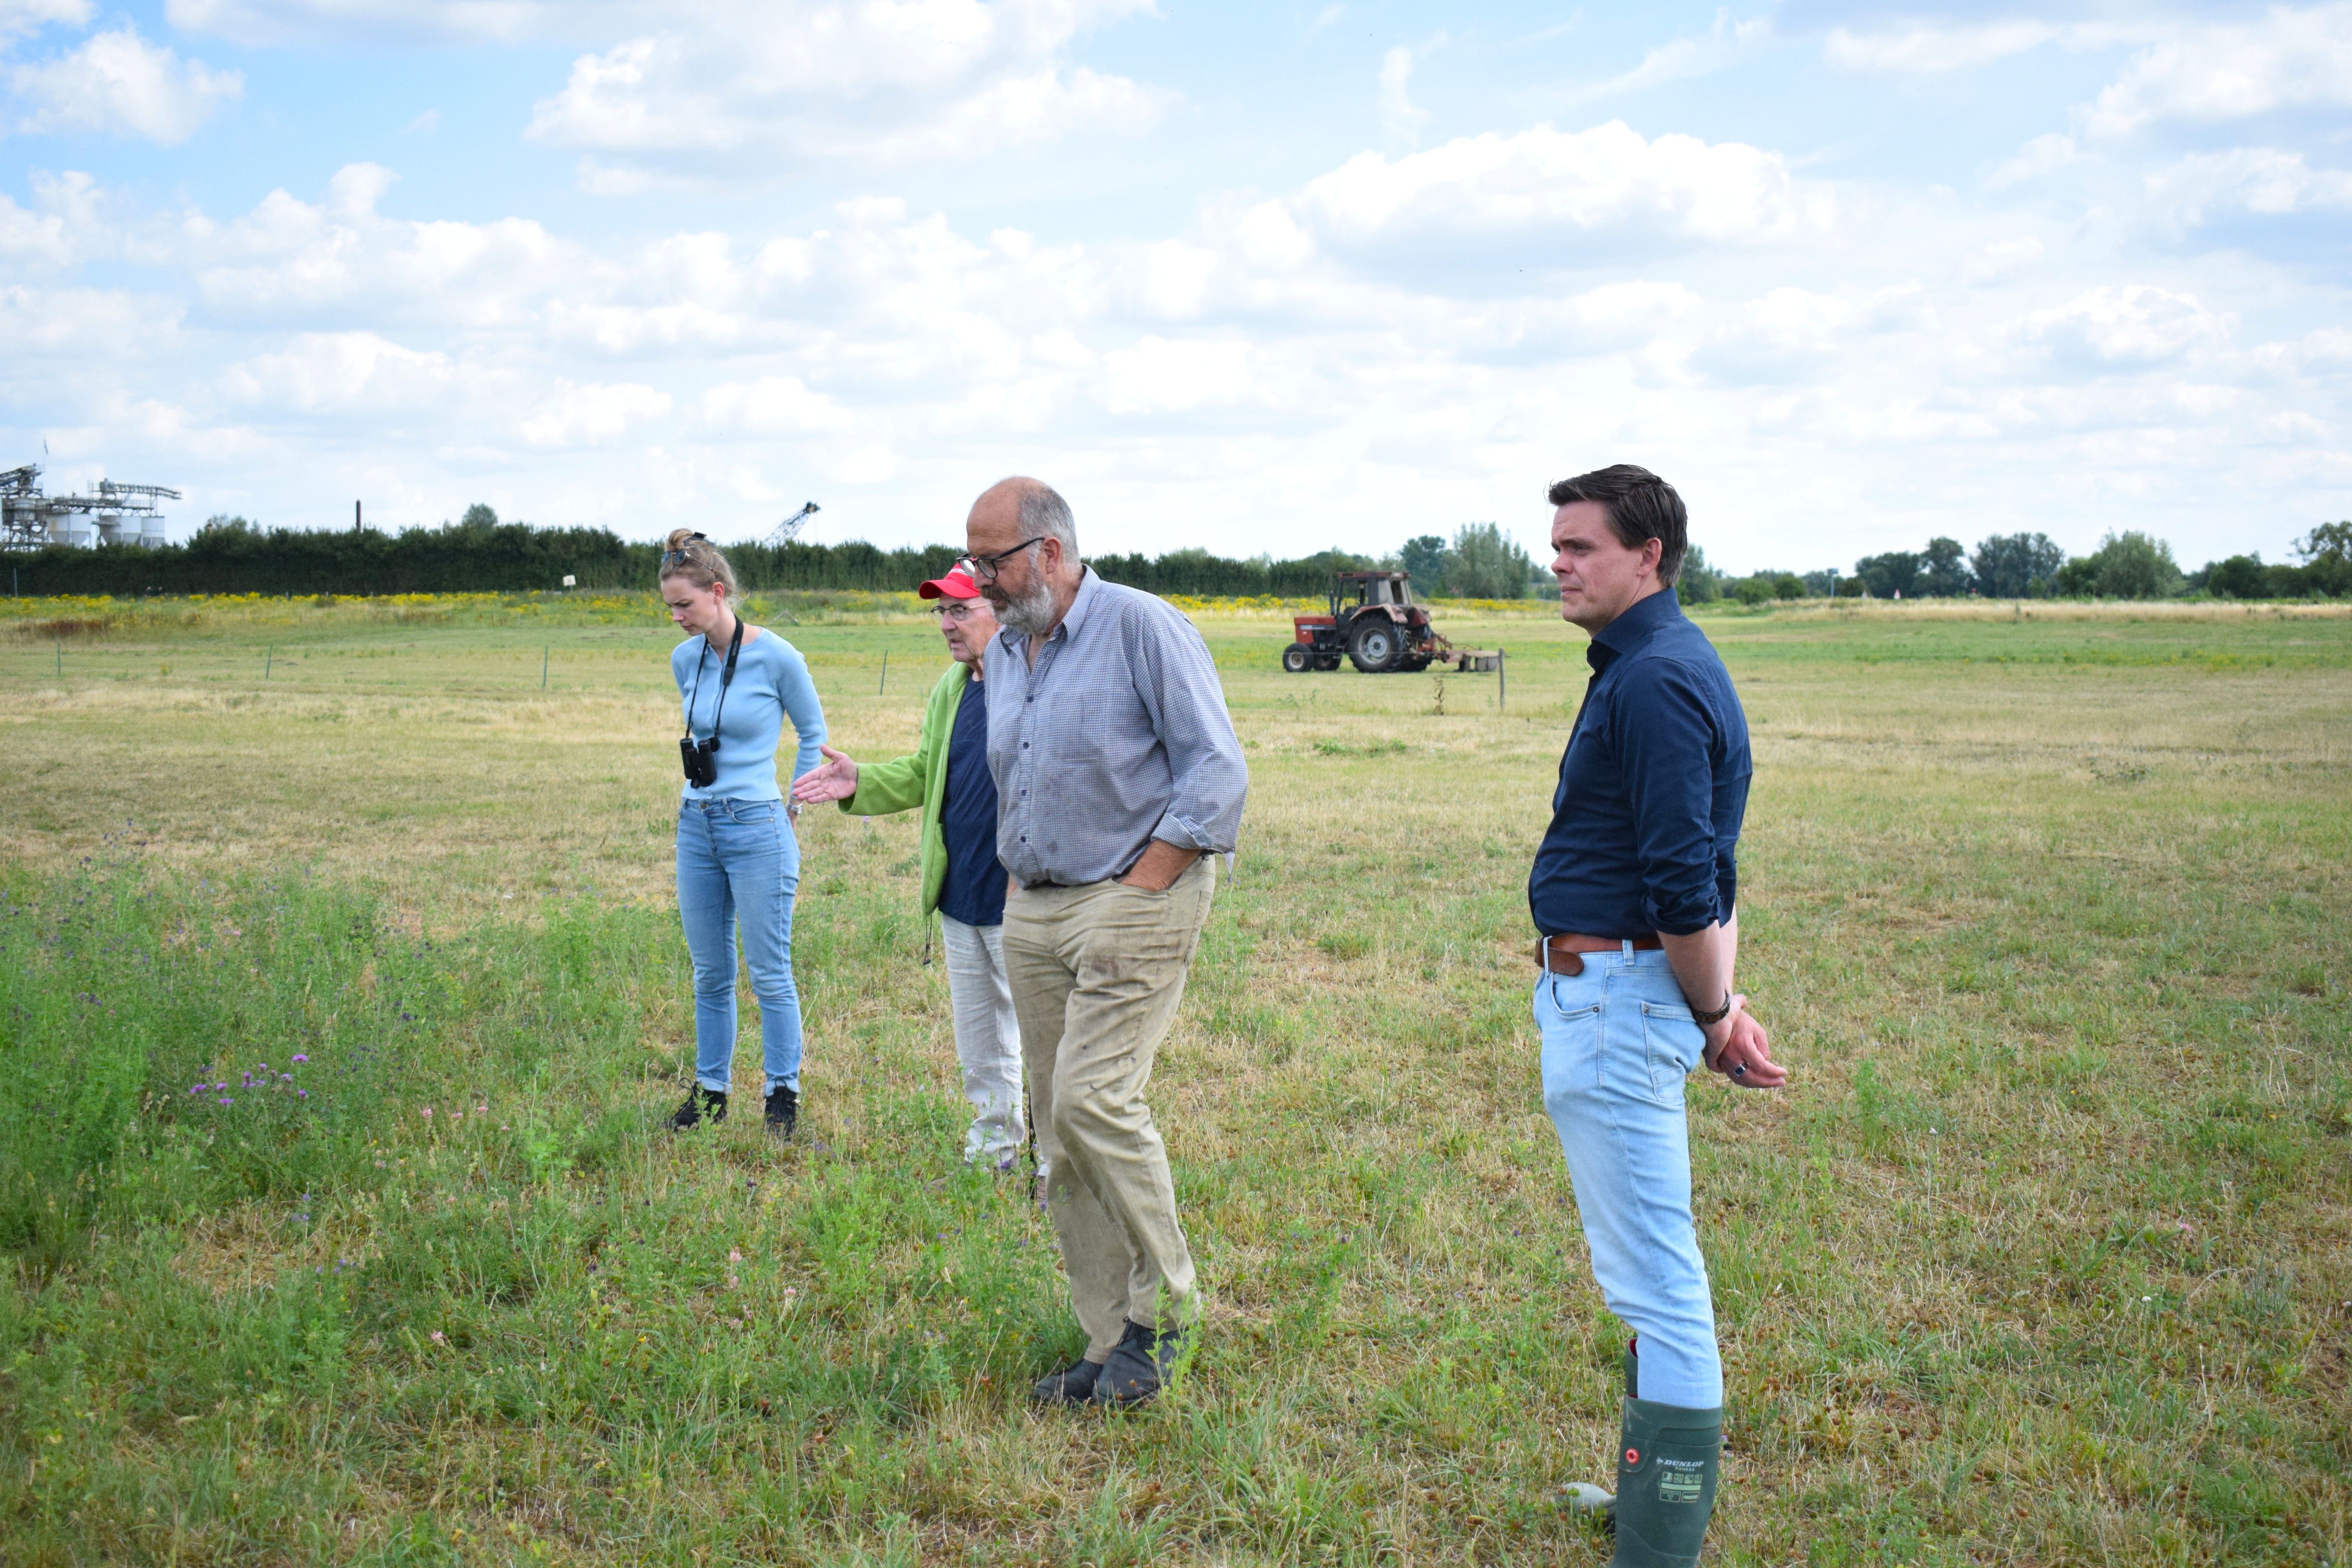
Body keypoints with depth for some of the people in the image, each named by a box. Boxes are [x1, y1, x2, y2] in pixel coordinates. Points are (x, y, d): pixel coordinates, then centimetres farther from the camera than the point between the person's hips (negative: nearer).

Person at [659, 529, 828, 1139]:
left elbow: (814, 733, 2)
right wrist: (690, 795, 16)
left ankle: (783, 1095, 12)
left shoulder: (776, 657, -11)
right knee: (710, 974, 13)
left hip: (757, 828, -6)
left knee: (769, 974, 1)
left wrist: (791, 806, 6)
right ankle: (710, 1091, 23)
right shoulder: (685, 660, 5)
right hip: (697, 830, 6)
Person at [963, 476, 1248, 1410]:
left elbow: (1217, 769, -12)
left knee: (1094, 1098, -19)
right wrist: (1018, 888, 14)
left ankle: (1162, 1309, 0)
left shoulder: (1143, 627, -8)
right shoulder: (1004, 653, 15)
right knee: (1057, 1130, 5)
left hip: (1134, 899, -8)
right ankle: (1111, 1345, 13)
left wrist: (1141, 886, -15)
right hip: (1032, 912, 8)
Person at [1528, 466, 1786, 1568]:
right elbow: (1705, 873, 17)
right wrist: (1722, 1001, 11)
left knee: (1652, 1276, -5)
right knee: (1650, 1268, 21)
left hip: (1618, 999, -11)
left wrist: (1713, 1014, -9)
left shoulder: (1656, 680, -19)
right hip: (1601, 993, 11)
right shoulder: (1648, 664, 15)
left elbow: (1685, 887, -23)